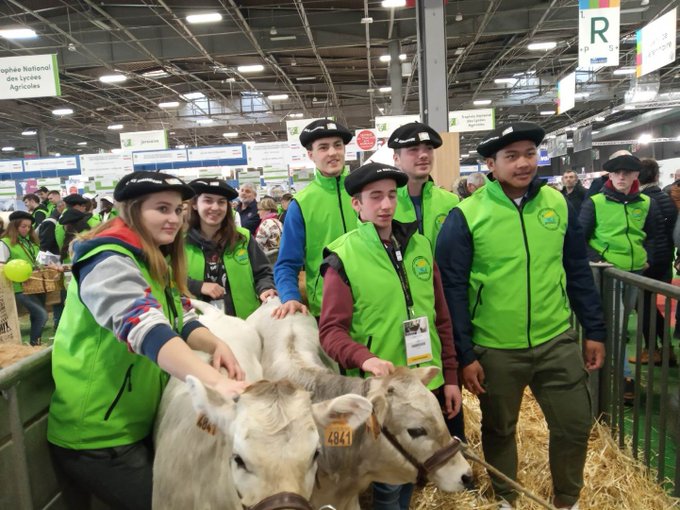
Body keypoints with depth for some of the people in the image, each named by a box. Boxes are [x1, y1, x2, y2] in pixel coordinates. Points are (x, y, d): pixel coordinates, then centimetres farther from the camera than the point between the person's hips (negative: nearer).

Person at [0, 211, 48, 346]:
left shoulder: (32, 241, 14)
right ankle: (34, 345, -6)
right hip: (21, 287, -7)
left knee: (36, 317, 12)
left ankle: (36, 343, 23)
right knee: (42, 315, -16)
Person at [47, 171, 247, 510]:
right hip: (96, 439, -8)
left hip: (139, 428, 9)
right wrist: (215, 382, -50)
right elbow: (146, 329, -39)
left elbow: (183, 323, 3)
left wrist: (217, 344, -19)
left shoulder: (158, 262, 8)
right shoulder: (109, 262, -22)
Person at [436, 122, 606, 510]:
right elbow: (452, 288, -10)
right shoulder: (465, 216, -12)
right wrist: (464, 354, -11)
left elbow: (579, 272, 8)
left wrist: (595, 331, 8)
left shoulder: (558, 204, 0)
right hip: (494, 349, -2)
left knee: (575, 425, 13)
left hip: (557, 341, 3)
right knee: (499, 430, 16)